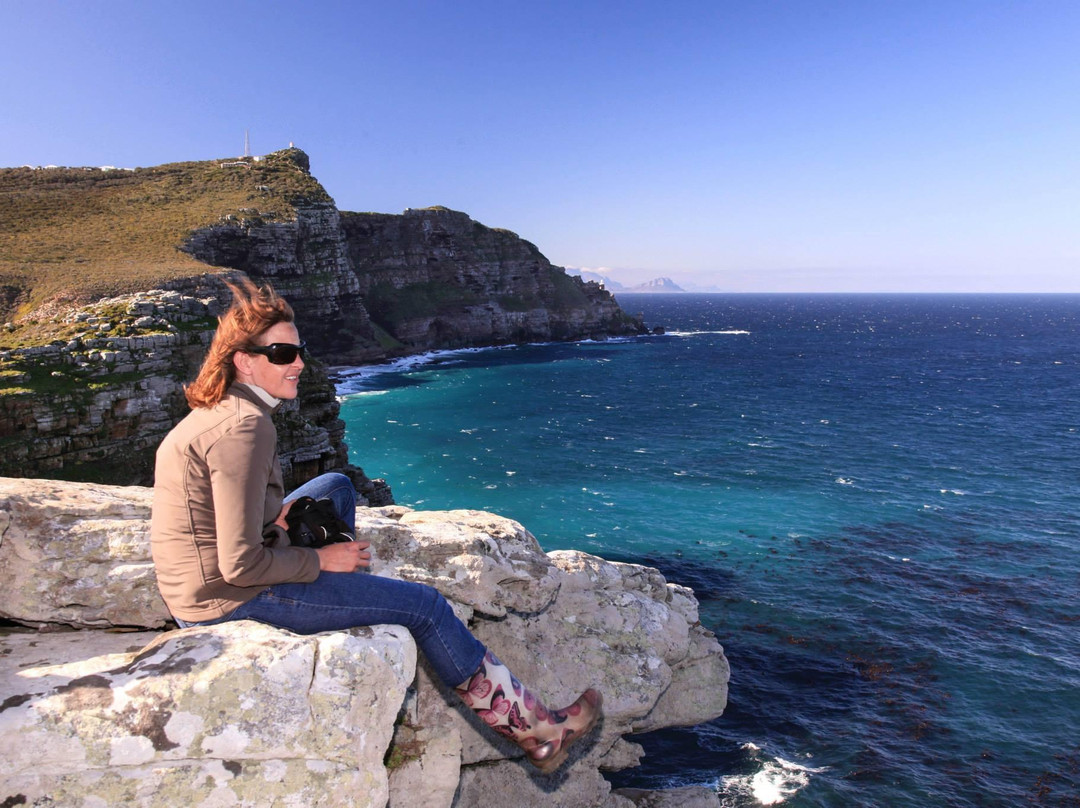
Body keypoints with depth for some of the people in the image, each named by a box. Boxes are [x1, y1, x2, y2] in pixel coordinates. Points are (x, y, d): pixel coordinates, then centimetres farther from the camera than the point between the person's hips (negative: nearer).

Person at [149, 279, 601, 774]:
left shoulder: (212, 412, 6)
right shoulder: (243, 426, -25)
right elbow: (241, 565, -27)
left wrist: (274, 517, 4)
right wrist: (320, 561, -13)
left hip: (200, 588, 10)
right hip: (232, 600, -9)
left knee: (335, 487, 22)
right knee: (423, 605, -6)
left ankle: (349, 607, 28)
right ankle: (535, 732, 5)